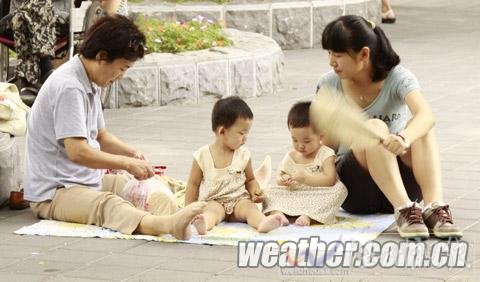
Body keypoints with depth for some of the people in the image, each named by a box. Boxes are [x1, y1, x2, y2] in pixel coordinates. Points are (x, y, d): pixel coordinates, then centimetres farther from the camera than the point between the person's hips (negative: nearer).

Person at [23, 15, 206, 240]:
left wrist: (132, 153, 5)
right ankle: (167, 224, -65)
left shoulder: (89, 84, 13)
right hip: (53, 194, -14)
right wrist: (128, 163, -17)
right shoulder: (69, 87, -19)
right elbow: (77, 152, -26)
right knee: (107, 205, -41)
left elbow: (100, 136, 24)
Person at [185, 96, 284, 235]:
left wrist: (255, 191, -4)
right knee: (213, 209, -34)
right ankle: (203, 224, -67)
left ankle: (263, 223, -60)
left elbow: (250, 179, 18)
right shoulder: (203, 156, -2)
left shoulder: (244, 155, 5)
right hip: (213, 201, -2)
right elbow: (193, 183, 7)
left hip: (239, 199, 2)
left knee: (249, 207, -29)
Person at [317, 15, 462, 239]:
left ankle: (435, 207, -44)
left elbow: (426, 115, -30)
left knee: (420, 129, -28)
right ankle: (404, 211, -45)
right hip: (354, 188, 0)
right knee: (375, 128, -29)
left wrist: (404, 139, -51)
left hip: (402, 183, 0)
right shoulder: (329, 86, -1)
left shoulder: (397, 78, -9)